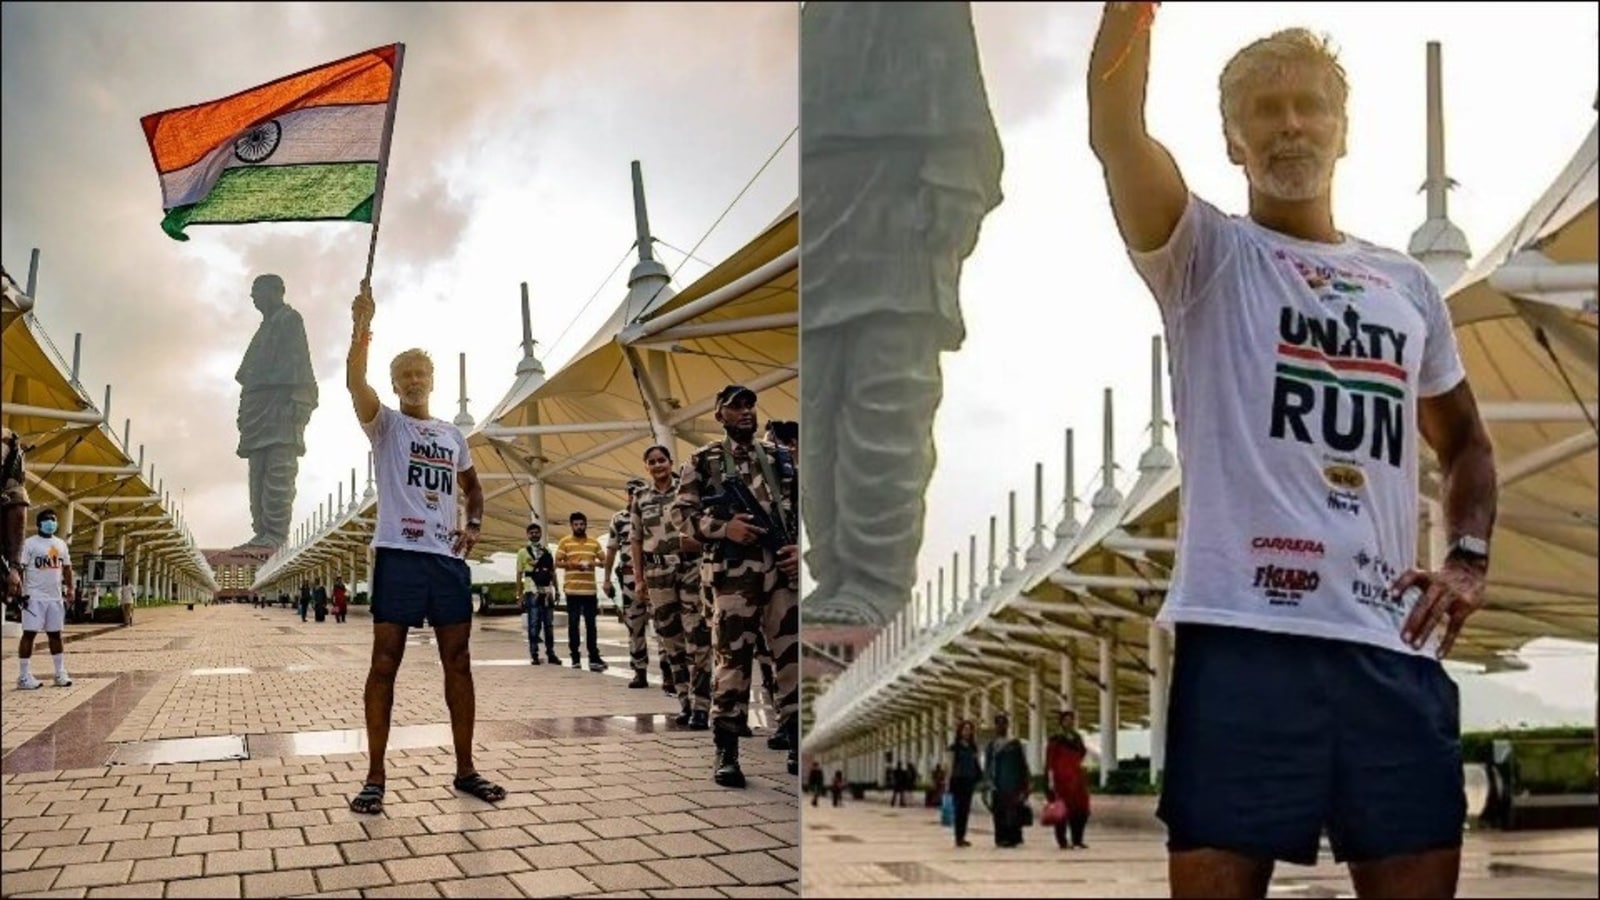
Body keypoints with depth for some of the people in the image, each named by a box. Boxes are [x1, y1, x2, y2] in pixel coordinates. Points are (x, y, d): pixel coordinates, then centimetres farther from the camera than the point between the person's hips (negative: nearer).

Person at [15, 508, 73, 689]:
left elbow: (67, 567, 19)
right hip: (35, 597, -6)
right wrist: (22, 592, -16)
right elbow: (19, 568, -9)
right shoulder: (30, 543, -5)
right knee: (29, 633, -5)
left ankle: (60, 673, 16)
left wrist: (70, 588, 8)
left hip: (55, 597, 6)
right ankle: (24, 676, -3)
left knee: (55, 633, 11)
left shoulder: (61, 544, 13)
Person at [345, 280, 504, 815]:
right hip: (399, 554, -4)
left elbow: (472, 487, 29)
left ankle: (465, 770, 13)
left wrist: (473, 525, 8)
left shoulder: (453, 435, 18)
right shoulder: (385, 425, 4)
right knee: (385, 661, -5)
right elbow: (356, 383, -17)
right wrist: (362, 328, -32)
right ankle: (375, 776, 0)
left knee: (458, 661, 5)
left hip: (449, 558, 5)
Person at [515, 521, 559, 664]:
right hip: (532, 591, -3)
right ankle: (534, 655, -1)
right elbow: (519, 574, 2)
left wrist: (556, 590, 10)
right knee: (534, 624, -4)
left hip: (547, 591, 3)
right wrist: (520, 594, -4)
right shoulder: (523, 552, 4)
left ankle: (551, 653, 10)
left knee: (549, 624, 5)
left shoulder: (547, 552, 14)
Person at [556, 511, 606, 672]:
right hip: (573, 590, -2)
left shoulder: (594, 543, 11)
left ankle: (594, 657, 1)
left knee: (591, 624, 2)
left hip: (590, 589, 2)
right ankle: (575, 658, 8)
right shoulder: (564, 542, 3)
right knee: (573, 624, 2)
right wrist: (572, 564, -16)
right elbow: (557, 563, 0)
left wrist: (594, 563, -8)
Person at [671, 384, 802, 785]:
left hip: (785, 571, 3)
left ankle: (798, 748, 13)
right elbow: (681, 513, 3)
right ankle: (726, 755, 4)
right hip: (735, 574, -3)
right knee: (733, 661, -3)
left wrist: (802, 546, -1)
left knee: (793, 658, 4)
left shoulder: (781, 457, 15)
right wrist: (723, 528, -12)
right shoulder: (704, 461, 7)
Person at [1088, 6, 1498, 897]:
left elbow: (1464, 440, 29)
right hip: (1244, 631, -4)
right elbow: (1115, 133, -13)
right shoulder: (1207, 254, 7)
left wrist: (1469, 557, 12)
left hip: (1392, 641, 5)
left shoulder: (1408, 285, 19)